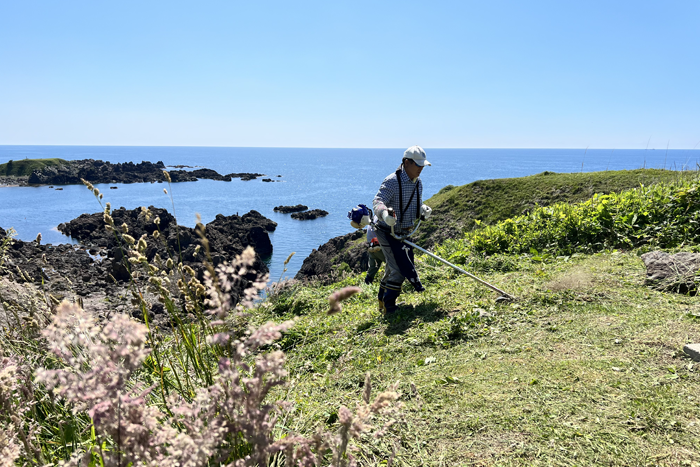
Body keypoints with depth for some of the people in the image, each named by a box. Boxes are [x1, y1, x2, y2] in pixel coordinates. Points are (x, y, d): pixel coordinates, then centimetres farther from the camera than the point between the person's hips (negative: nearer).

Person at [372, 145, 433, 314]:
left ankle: (382, 300, 33)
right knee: (399, 268, -11)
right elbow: (377, 202, -31)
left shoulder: (418, 183, 7)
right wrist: (384, 213, -52)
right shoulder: (392, 181, -20)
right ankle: (389, 306, 2)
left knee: (394, 268, 17)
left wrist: (423, 210, -6)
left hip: (404, 233, 9)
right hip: (388, 232, -8)